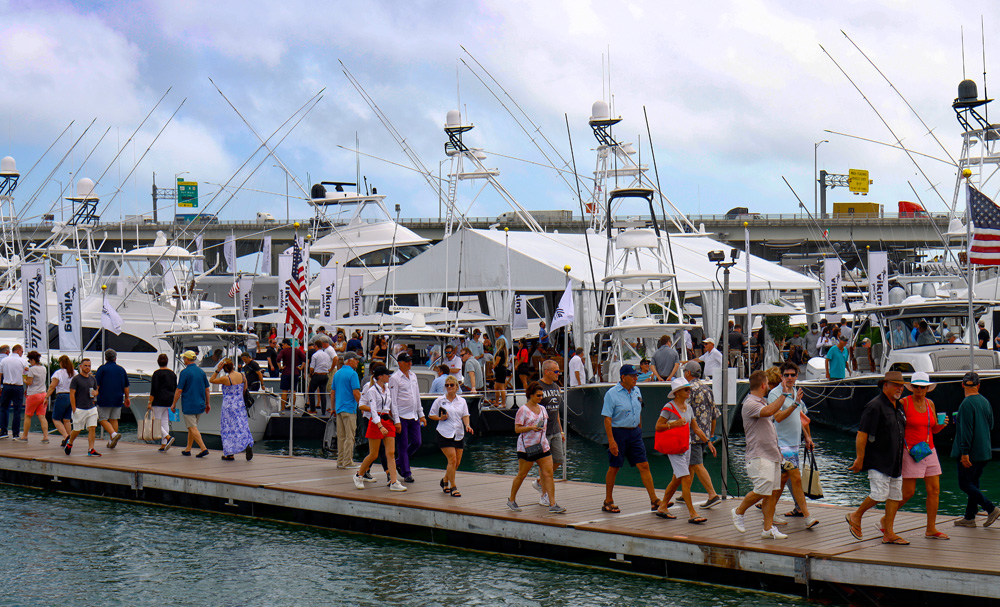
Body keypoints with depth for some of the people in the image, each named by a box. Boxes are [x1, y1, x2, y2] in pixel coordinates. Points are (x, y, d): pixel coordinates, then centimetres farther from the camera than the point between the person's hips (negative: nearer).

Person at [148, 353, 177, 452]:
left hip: (159, 401, -7)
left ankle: (168, 437, -22)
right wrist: (173, 404, 22)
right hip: (169, 400, 7)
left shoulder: (157, 373, -10)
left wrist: (150, 403, -12)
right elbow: (175, 389, 14)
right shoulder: (172, 373, 10)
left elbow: (154, 389, -15)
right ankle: (163, 445, 6)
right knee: (165, 422, 9)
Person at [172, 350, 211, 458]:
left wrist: (174, 404, -3)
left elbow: (179, 390, -12)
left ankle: (203, 448, -18)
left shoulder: (185, 372, -11)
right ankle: (188, 449, 22)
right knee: (191, 427, 17)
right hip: (200, 404, 7)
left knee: (193, 428, -7)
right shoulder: (201, 371, 7)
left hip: (188, 405, -7)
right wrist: (208, 404, 17)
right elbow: (207, 389, 10)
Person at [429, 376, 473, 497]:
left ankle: (445, 481, 32)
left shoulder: (462, 401, 10)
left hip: (459, 434, 4)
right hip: (445, 433, -4)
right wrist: (440, 418, -12)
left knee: (457, 462, 6)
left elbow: (465, 415, 7)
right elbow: (431, 415, 7)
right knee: (452, 459, -15)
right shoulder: (439, 400, 2)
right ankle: (453, 487, -7)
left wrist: (467, 425, -12)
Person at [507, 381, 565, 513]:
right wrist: (531, 428, -23)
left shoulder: (542, 409, 12)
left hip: (543, 446, 6)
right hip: (526, 447, -6)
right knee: (522, 475, 4)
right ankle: (511, 500, 23)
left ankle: (553, 504, -8)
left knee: (548, 474, -5)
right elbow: (517, 429, -12)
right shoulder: (523, 410, -8)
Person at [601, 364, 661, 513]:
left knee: (644, 466, -1)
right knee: (614, 468, 4)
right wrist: (611, 441, -20)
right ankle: (608, 502, 17)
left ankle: (654, 501, -1)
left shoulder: (636, 391, 9)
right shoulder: (612, 394, -11)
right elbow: (607, 418, -14)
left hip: (635, 432, 5)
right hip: (618, 433, -5)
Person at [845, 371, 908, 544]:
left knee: (896, 495, 6)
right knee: (880, 493, -13)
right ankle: (856, 516, 10)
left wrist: (900, 461, 21)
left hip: (895, 461, 8)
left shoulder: (898, 406, 14)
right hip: (877, 460, -8)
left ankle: (888, 533, 11)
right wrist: (860, 458, -17)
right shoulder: (875, 406, -13)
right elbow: (862, 433, -15)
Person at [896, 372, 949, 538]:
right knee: (908, 492, -6)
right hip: (909, 452, -6)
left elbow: (934, 429, 18)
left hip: (929, 452, 6)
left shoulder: (930, 404, 10)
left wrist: (942, 424, -3)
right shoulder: (904, 403, -8)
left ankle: (931, 529, 9)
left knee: (934, 490, 2)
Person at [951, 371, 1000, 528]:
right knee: (973, 483, 14)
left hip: (971, 451, -8)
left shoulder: (967, 404, -17)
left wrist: (964, 453, -20)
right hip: (984, 451, 8)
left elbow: (966, 430, -21)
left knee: (965, 484, -2)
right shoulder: (985, 402, 8)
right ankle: (969, 518, 17)